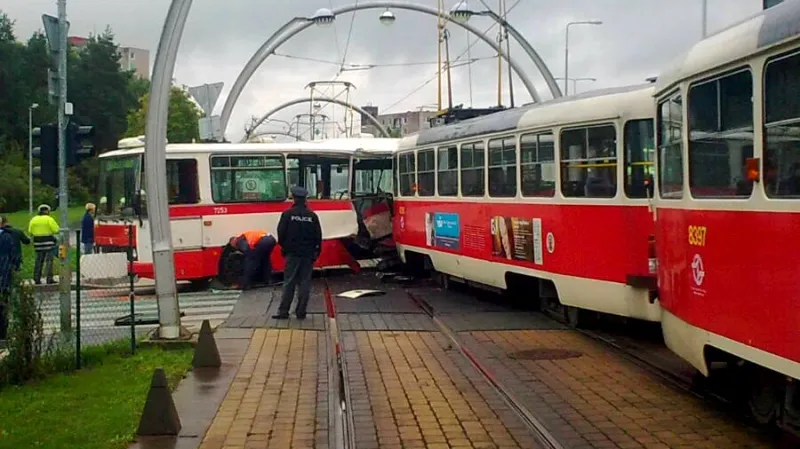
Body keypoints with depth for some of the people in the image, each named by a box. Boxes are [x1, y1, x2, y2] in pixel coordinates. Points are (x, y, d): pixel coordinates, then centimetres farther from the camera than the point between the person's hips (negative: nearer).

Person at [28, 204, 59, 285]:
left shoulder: (33, 219, 7)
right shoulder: (49, 219, -8)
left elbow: (30, 232, 6)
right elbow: (56, 230, -10)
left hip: (38, 242, 5)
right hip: (48, 242, -5)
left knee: (39, 260, 11)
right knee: (49, 261, -2)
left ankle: (37, 279, 12)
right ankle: (49, 279, -4)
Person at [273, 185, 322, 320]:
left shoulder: (287, 214, -6)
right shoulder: (312, 216, 1)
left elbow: (281, 233, -7)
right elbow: (318, 236, 0)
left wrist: (284, 246, 11)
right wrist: (316, 252, 10)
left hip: (292, 253, -2)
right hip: (308, 254, 2)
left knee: (289, 282, 2)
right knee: (305, 283, 5)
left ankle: (283, 311, 1)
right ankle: (301, 312, 6)